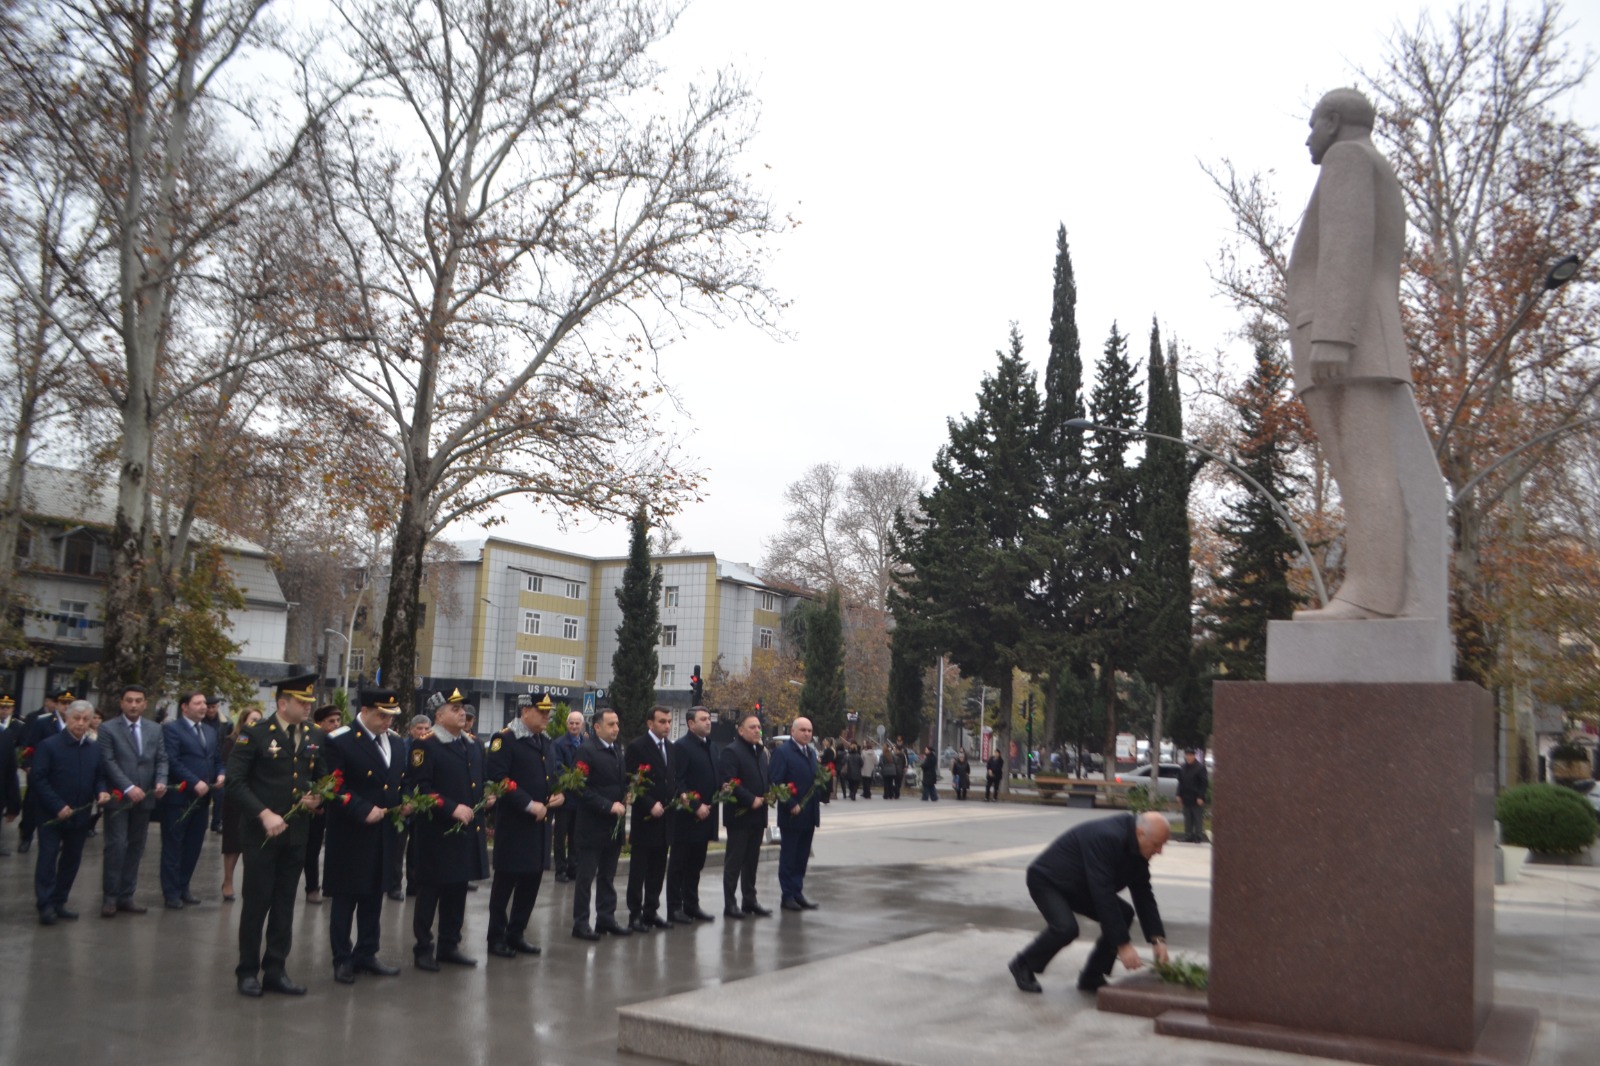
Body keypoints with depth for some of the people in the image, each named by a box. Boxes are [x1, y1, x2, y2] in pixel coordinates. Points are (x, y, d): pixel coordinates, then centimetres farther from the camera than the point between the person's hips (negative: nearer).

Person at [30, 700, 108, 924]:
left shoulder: (95, 748, 7)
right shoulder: (49, 745, -7)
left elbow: (99, 776, 13)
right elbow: (37, 779, -11)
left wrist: (101, 791, -10)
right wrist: (58, 806, -18)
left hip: (80, 815, 5)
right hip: (52, 815, -4)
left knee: (72, 860, 9)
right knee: (48, 858, -2)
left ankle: (59, 902, 18)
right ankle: (46, 905, 2)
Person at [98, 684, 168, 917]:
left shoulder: (155, 729, 11)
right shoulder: (108, 728, -2)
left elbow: (161, 759, 9)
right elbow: (108, 762, -10)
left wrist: (161, 781, -10)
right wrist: (128, 788, -19)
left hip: (145, 798, 4)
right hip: (118, 798, -4)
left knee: (136, 848, 7)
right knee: (116, 846, -7)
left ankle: (126, 896, 14)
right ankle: (110, 897, 3)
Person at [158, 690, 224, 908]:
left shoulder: (210, 732, 17)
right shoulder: (172, 729, -6)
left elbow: (217, 760, 19)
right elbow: (172, 761, -15)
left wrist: (221, 774, -3)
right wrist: (195, 782, -21)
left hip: (202, 798, 7)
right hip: (179, 797, -7)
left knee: (194, 846, 10)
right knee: (173, 847, 2)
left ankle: (183, 887, 21)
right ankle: (171, 893, 9)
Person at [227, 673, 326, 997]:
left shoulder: (316, 737, 7)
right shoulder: (255, 734, -9)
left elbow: (323, 778, 17)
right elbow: (235, 782, -14)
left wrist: (317, 797, -5)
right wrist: (264, 814, -22)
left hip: (297, 833, 5)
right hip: (261, 833, -5)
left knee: (284, 904, 10)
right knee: (256, 903, 4)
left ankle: (275, 971, 19)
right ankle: (248, 971, 18)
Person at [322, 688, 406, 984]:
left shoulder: (394, 741, 11)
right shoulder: (339, 741, -11)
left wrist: (403, 803, -1)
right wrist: (364, 811, -22)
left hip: (383, 834, 6)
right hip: (351, 835, -6)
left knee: (373, 896, 14)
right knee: (345, 898, 4)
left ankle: (366, 955, 24)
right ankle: (342, 960, 13)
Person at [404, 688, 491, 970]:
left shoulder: (474, 746, 14)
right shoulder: (425, 746, -9)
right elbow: (420, 788, -17)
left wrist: (487, 797, 2)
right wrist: (453, 808, -23)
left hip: (469, 831, 7)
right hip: (437, 832, -7)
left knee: (457, 891, 13)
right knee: (430, 892, 3)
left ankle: (449, 946, 23)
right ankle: (423, 949, 12)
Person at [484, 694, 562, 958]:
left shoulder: (545, 742, 15)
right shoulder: (505, 739, -10)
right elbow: (498, 779, -19)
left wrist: (560, 796, 2)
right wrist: (529, 805, -21)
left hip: (540, 823, 8)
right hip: (513, 825, -8)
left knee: (531, 880, 12)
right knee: (505, 881, 3)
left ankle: (516, 934, 24)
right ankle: (497, 938, 14)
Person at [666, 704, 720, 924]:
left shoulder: (709, 747, 15)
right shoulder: (682, 746, -11)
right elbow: (678, 782, -16)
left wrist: (722, 787, 2)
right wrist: (695, 805, -20)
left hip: (705, 815, 8)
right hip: (687, 815, -8)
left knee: (696, 864, 13)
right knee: (679, 864, 2)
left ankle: (691, 905, 21)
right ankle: (674, 907, 8)